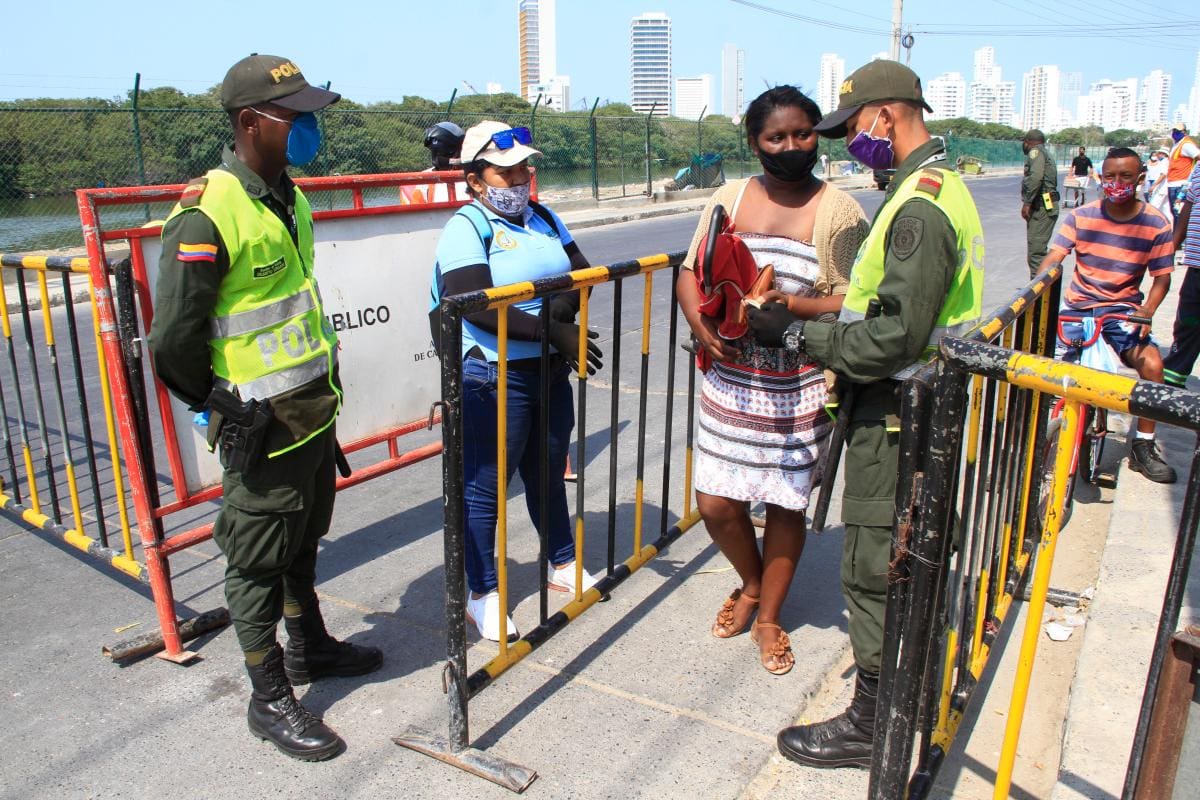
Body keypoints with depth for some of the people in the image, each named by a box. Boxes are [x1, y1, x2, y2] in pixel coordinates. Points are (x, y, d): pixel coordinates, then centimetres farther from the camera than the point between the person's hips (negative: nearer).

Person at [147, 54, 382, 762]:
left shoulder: (290, 198, 8)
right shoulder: (208, 214, -20)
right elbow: (174, 342, -19)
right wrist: (224, 406, -6)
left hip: (315, 410, 8)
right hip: (263, 428, -8)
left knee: (303, 542, 23)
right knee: (259, 562, 7)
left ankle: (310, 647, 43)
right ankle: (270, 698, 23)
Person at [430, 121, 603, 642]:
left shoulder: (543, 219, 12)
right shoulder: (466, 228, -10)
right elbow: (478, 306, -23)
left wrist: (561, 309, -16)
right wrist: (553, 331, -25)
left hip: (551, 370, 7)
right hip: (494, 378, -7)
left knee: (548, 474, 21)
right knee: (485, 486, 4)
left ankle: (562, 564, 39)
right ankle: (483, 594, 18)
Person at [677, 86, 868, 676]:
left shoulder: (838, 212, -6)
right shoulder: (730, 198, 6)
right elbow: (691, 272, 7)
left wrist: (791, 305, -26)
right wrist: (702, 325, -12)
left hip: (798, 388, -3)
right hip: (730, 379, 3)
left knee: (785, 502, 10)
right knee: (716, 504, 5)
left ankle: (769, 617, 32)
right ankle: (751, 586, 37)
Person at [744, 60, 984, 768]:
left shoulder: (918, 205, -21)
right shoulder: (944, 185, 13)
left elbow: (895, 337, -26)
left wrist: (797, 334, -18)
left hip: (896, 416, -10)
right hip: (921, 405, 11)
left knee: (873, 570, 1)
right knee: (906, 562, 22)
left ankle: (871, 726, 16)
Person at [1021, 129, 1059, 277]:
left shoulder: (1036, 151, -7)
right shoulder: (1045, 154, 24)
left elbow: (1036, 176, -22)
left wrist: (1027, 202, -20)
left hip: (1042, 208, -11)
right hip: (1045, 206, 11)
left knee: (1036, 250, -14)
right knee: (1037, 249, 17)